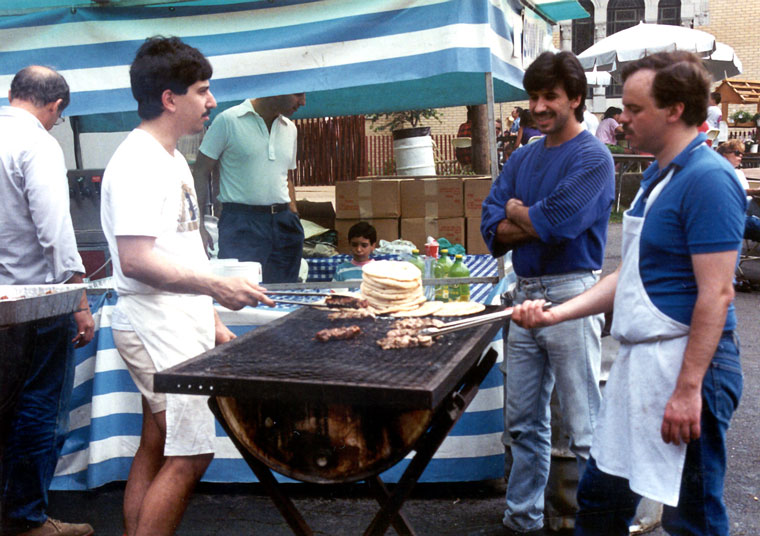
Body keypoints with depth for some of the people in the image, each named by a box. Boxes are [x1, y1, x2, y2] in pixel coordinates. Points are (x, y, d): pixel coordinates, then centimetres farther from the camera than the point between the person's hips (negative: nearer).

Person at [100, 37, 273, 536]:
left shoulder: (170, 157, 16)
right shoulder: (138, 162, -16)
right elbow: (136, 260, -25)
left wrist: (211, 319, 19)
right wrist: (217, 286, -26)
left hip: (179, 322, 10)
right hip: (159, 327, -10)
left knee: (157, 449, 15)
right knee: (189, 455, -7)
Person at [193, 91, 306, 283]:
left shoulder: (290, 129, 15)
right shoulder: (228, 120, -4)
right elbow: (201, 173, -3)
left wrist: (294, 219, 14)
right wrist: (199, 226, -10)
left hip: (283, 222, 6)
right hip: (241, 223, -5)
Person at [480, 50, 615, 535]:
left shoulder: (592, 157, -6)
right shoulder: (523, 158, 15)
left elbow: (556, 222, -19)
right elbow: (492, 227, 5)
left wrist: (517, 212, 0)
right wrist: (540, 222, -10)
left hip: (570, 294, -7)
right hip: (526, 294, 7)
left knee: (585, 427, 0)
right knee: (523, 422, 14)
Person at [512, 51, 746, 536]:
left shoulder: (707, 178, -16)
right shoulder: (659, 175, 14)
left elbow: (716, 292, -21)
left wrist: (688, 388, -23)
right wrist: (558, 314, 8)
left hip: (688, 365, -9)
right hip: (639, 364, 10)